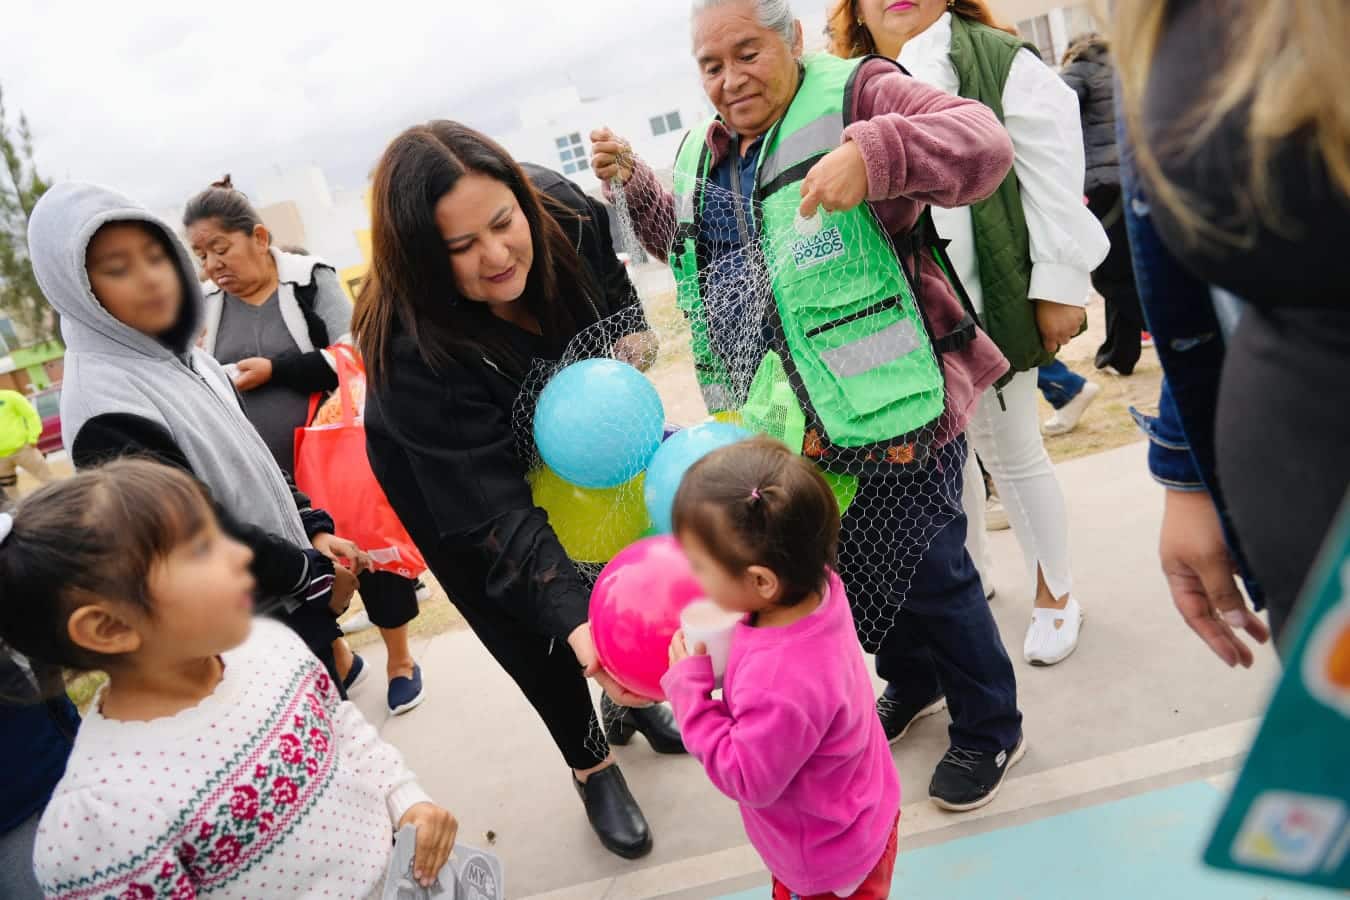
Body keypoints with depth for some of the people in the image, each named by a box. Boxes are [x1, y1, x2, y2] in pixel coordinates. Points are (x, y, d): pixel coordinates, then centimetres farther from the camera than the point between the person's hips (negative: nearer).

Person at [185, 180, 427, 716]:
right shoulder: (208, 305, 5)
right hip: (267, 476, 4)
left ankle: (400, 660, 27)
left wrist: (275, 369, -21)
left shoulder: (311, 280, -8)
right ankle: (337, 661, 37)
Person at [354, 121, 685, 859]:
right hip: (444, 475, -4)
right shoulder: (412, 347, -41)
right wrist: (576, 619, -49)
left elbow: (619, 305, -6)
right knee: (533, 624, 8)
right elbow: (492, 508, -40)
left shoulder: (565, 212, -30)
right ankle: (591, 765, 35)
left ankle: (629, 698, 46)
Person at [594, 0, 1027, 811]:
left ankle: (990, 730, 30)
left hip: (890, 408, -7)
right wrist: (632, 183, 11)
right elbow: (688, 248, 26)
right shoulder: (707, 159, 13)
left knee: (928, 569, 6)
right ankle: (912, 683, 47)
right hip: (787, 420, 7)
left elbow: (982, 142, -21)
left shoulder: (851, 97, -8)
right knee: (846, 563, 20)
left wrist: (872, 154, -38)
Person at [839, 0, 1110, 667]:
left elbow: (1053, 178, -7)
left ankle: (1055, 593, 29)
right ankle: (968, 571, 39)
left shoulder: (1002, 62, -4)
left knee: (1011, 452, 8)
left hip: (987, 303, -4)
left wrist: (1060, 286, -11)